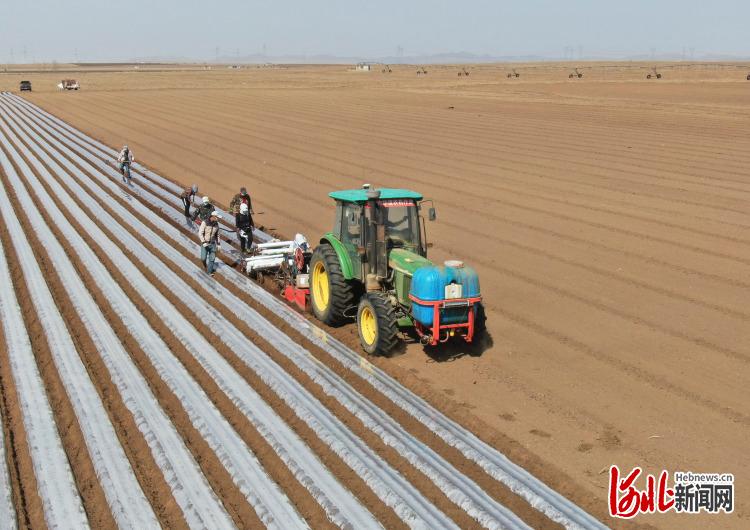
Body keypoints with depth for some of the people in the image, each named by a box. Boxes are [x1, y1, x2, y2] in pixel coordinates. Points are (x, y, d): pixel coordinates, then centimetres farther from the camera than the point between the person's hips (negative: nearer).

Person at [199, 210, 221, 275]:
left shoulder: (216, 224, 1)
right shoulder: (205, 223, -14)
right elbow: (200, 233, -14)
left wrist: (218, 244, 11)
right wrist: (203, 242, -22)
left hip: (212, 244, 4)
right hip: (205, 243, -4)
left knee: (212, 258, 2)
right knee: (203, 258, -2)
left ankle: (210, 271, 14)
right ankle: (205, 266, 29)